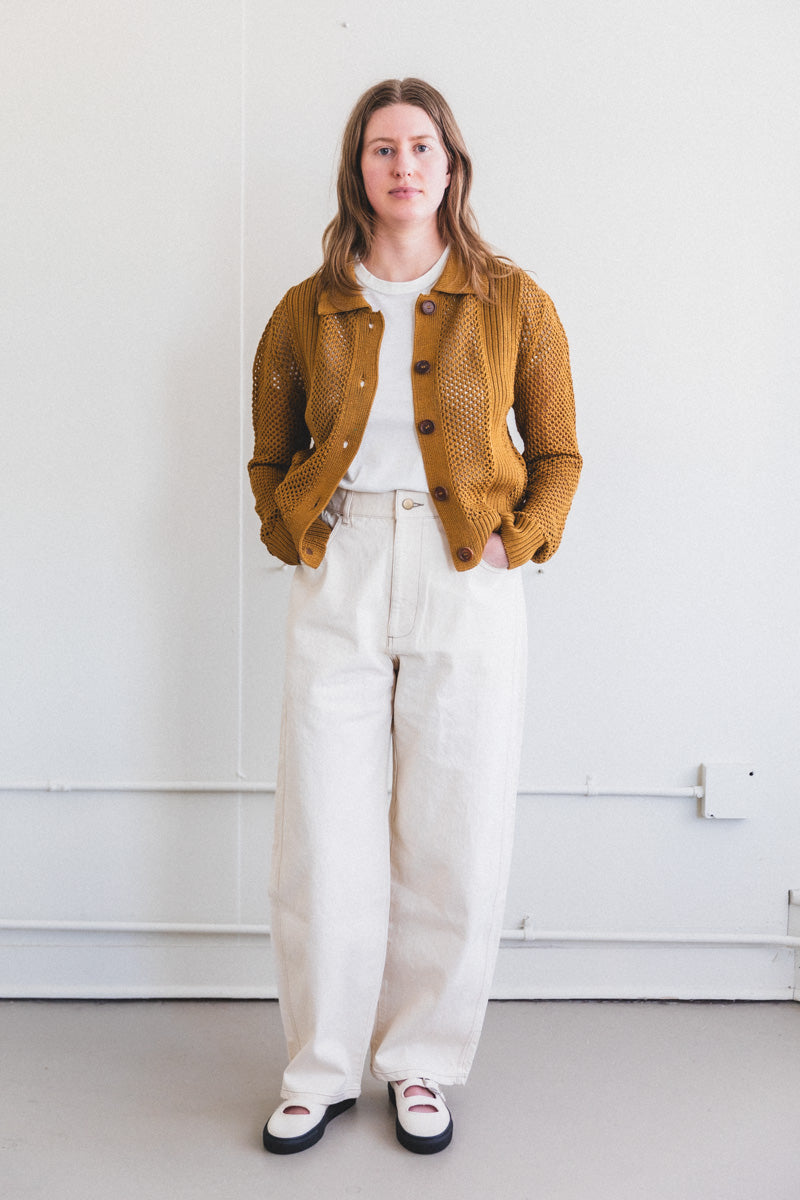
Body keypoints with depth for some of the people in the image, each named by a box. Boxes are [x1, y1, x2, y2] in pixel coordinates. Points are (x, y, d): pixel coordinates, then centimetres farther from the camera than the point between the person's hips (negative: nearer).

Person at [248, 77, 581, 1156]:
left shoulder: (512, 302, 5)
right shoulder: (307, 310, 8)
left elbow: (557, 455, 10)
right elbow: (271, 458, 17)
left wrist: (516, 542, -5)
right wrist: (295, 538, 1)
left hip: (466, 583, -1)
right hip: (338, 583, 1)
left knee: (455, 840, 3)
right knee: (324, 837, 3)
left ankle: (423, 1064, 24)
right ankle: (323, 1068, 22)